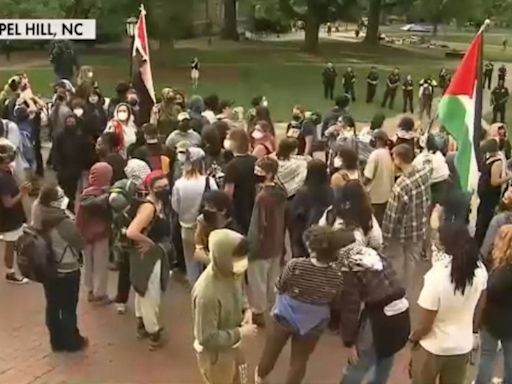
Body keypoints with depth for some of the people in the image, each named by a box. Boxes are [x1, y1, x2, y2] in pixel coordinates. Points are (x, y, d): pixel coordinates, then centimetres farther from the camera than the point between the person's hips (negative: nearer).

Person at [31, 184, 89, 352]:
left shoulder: (39, 220, -9)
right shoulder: (64, 222, -30)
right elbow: (81, 243, -19)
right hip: (67, 272, -6)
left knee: (52, 306, 19)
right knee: (68, 308, 12)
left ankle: (57, 341, 35)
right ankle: (72, 342, 30)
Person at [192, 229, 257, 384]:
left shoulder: (232, 272, -15)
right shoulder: (207, 293, -39)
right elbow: (207, 338, -32)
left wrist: (246, 310, -11)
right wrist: (240, 334, -24)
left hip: (232, 345, 7)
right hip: (215, 353, -7)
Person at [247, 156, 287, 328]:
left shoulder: (262, 197, -28)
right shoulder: (281, 192, -2)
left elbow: (257, 227, -24)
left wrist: (250, 248, -14)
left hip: (262, 247, -8)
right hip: (277, 245, 8)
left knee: (257, 283, 11)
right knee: (273, 280, 23)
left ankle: (258, 313, 25)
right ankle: (271, 309, 39)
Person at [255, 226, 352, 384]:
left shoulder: (295, 266, -30)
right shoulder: (337, 277, -23)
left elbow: (279, 288, -14)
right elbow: (333, 302, -6)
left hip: (285, 315, 0)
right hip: (312, 324, 0)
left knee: (271, 351, 26)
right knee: (300, 361, 21)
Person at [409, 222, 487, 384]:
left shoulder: (436, 277, -33)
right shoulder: (479, 270, -16)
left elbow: (424, 326, -22)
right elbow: (478, 309, 2)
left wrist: (412, 337, -1)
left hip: (433, 348, -4)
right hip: (463, 346, 4)